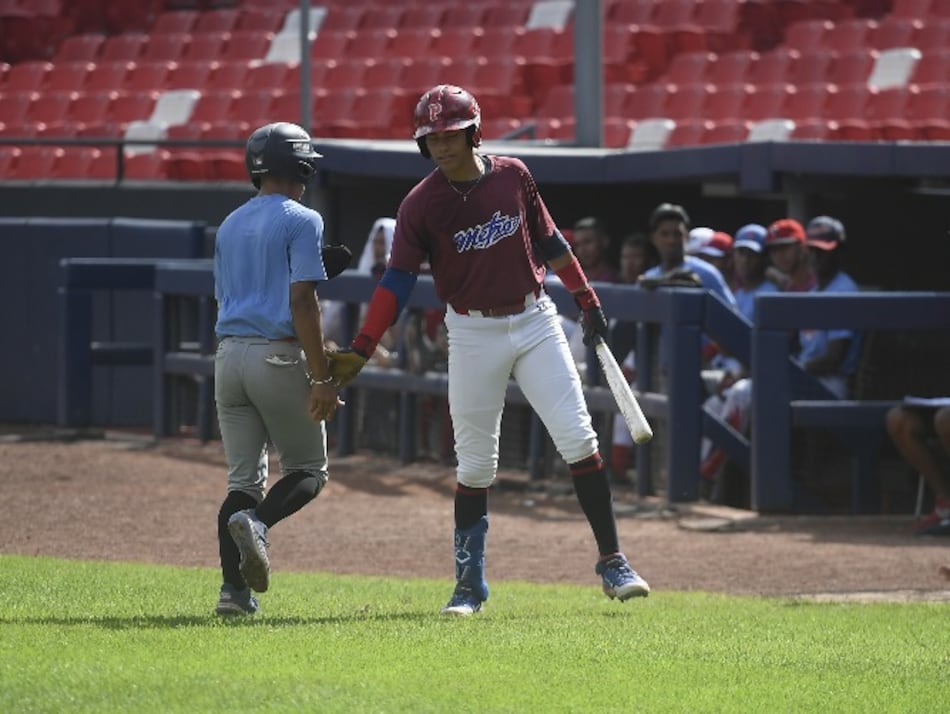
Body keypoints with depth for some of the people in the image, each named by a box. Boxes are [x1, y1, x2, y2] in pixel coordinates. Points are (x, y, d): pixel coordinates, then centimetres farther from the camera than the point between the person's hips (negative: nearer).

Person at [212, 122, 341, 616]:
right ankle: (257, 522, -24)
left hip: (228, 353, 6)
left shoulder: (229, 226, 17)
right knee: (308, 469, 6)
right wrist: (322, 378, -14)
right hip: (277, 354, -6)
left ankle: (234, 588, -6)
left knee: (243, 477, 7)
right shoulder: (301, 221, -5)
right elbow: (301, 301, -13)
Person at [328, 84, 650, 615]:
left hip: (535, 321, 2)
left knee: (578, 439, -6)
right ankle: (470, 585, 11)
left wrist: (587, 299, 14)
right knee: (476, 465, 2)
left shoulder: (513, 175, -1)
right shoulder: (420, 206, -9)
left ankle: (612, 561, 0)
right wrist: (359, 352, -25)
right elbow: (397, 282, -15)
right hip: (473, 335, -1)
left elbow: (548, 240, 12)